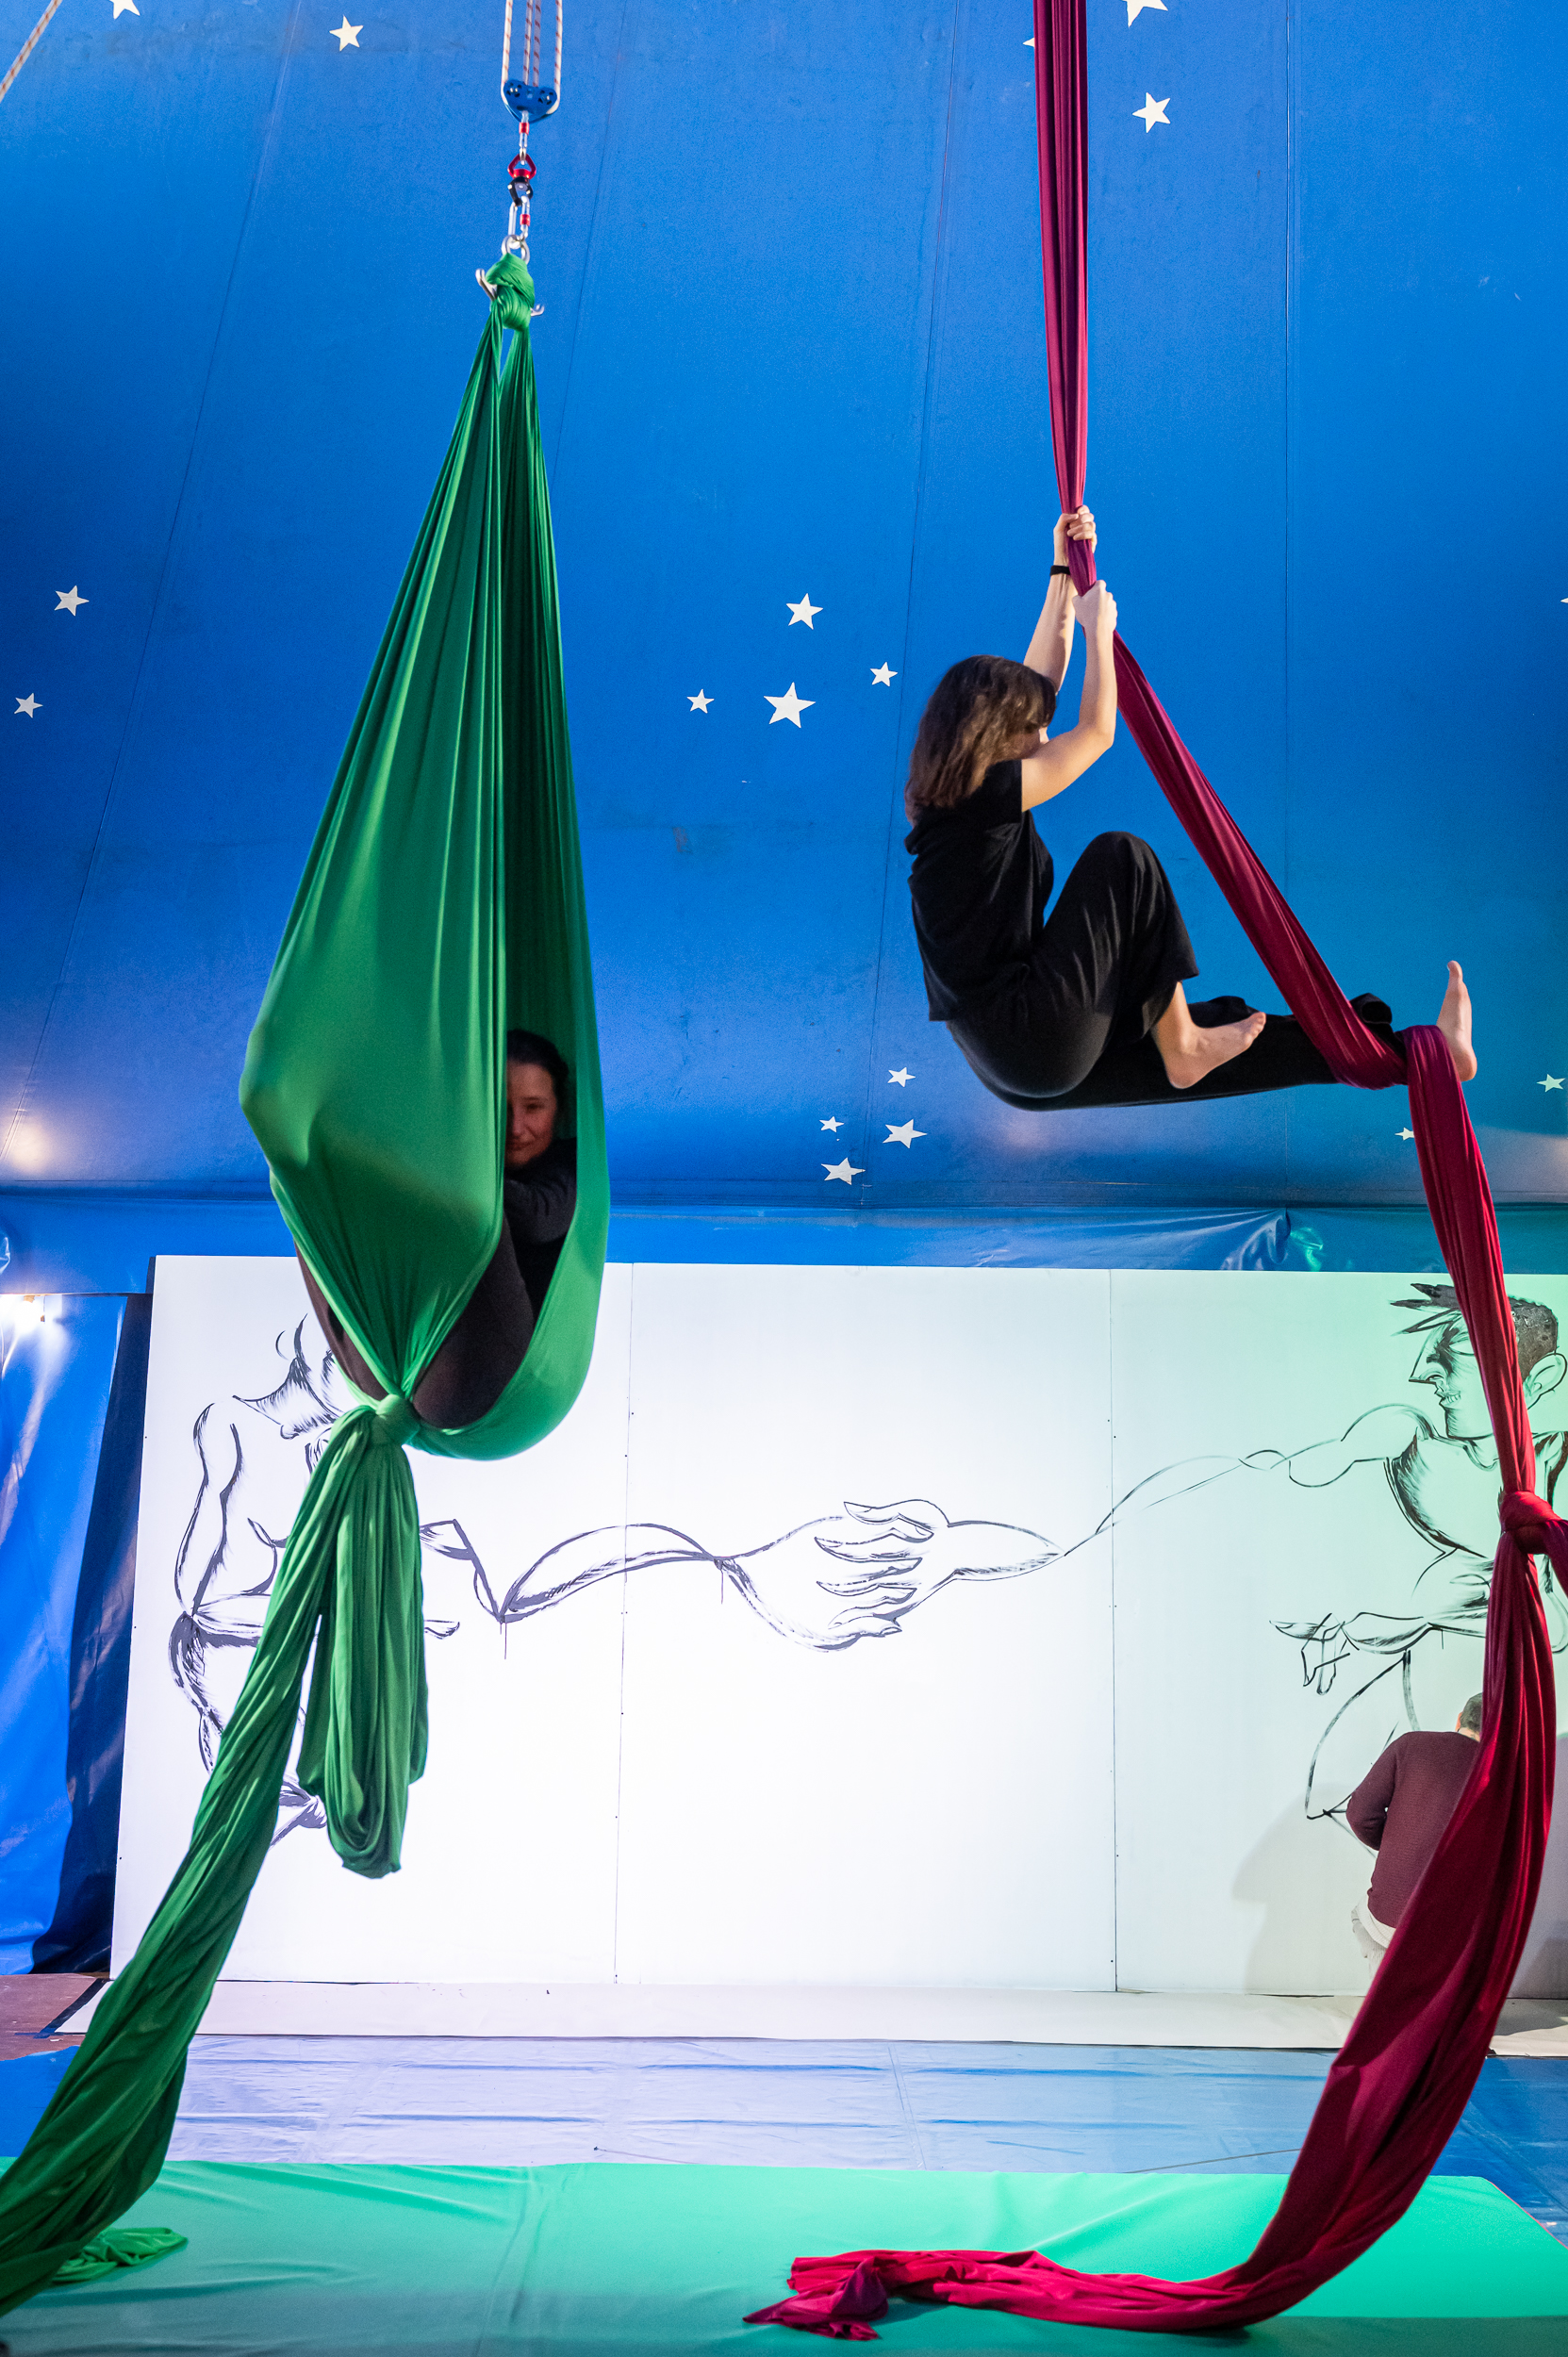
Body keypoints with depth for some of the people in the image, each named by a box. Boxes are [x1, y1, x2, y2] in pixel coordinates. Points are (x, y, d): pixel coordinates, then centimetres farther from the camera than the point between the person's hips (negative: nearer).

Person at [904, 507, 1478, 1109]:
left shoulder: (962, 797, 12)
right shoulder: (986, 795, -16)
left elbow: (1038, 681, 19)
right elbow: (1096, 732, -6)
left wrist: (1064, 575, 21)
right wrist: (1099, 628, 8)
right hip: (1035, 1044, -10)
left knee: (1220, 1026, 6)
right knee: (1121, 859, -6)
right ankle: (1180, 1051, 2)